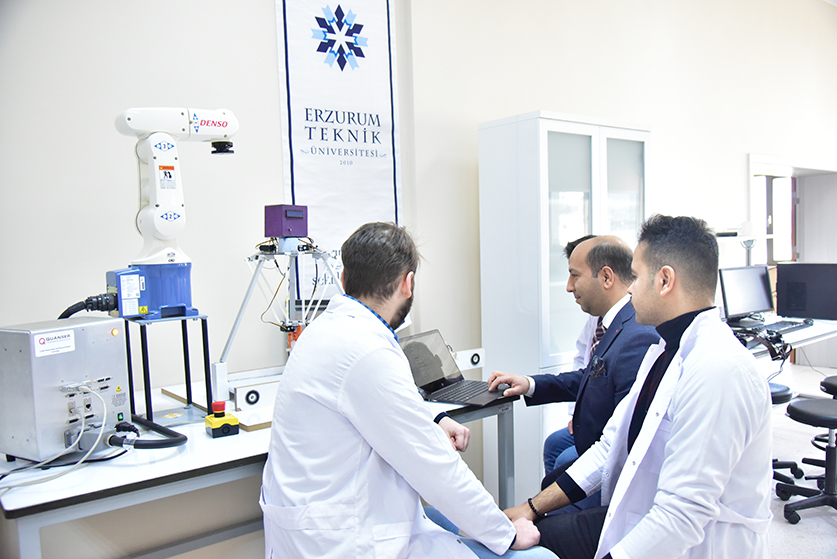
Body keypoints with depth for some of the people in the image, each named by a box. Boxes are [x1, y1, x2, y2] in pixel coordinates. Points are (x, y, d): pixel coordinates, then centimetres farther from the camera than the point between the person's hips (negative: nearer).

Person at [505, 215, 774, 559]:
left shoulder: (718, 370, -26)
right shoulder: (664, 349, 6)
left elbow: (681, 516, -28)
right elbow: (614, 444, 8)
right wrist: (533, 508, 4)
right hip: (645, 521, 8)